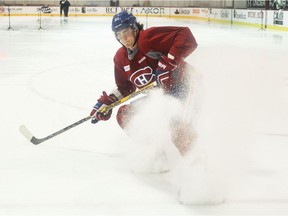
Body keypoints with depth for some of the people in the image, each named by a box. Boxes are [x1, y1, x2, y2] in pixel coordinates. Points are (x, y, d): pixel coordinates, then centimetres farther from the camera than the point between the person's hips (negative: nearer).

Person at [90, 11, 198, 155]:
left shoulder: (149, 37, -19)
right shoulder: (120, 58, 7)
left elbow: (185, 36, -30)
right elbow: (124, 88, 17)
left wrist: (166, 63, -33)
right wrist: (106, 102, 2)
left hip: (181, 85, -9)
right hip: (158, 96, 9)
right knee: (124, 115, 6)